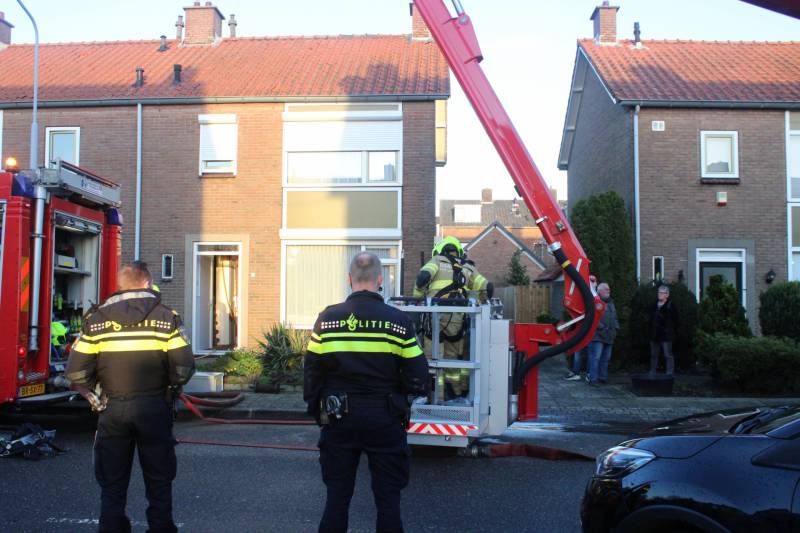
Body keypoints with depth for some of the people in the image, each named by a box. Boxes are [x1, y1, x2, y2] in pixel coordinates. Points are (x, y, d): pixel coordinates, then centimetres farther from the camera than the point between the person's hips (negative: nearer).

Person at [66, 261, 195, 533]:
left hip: (112, 409, 1)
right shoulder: (165, 317, -4)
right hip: (154, 409, -1)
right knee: (158, 480, 12)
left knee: (112, 483, 13)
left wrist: (91, 394, 14)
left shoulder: (96, 318, 0)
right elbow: (184, 367, -9)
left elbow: (76, 372, -4)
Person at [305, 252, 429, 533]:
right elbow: (417, 376, -7)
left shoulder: (328, 318, -4)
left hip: (339, 418, 2)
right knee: (387, 496, 11)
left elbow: (312, 370, 0)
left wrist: (316, 409, 12)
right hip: (385, 420, -1)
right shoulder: (398, 320, -9)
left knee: (337, 495, 14)